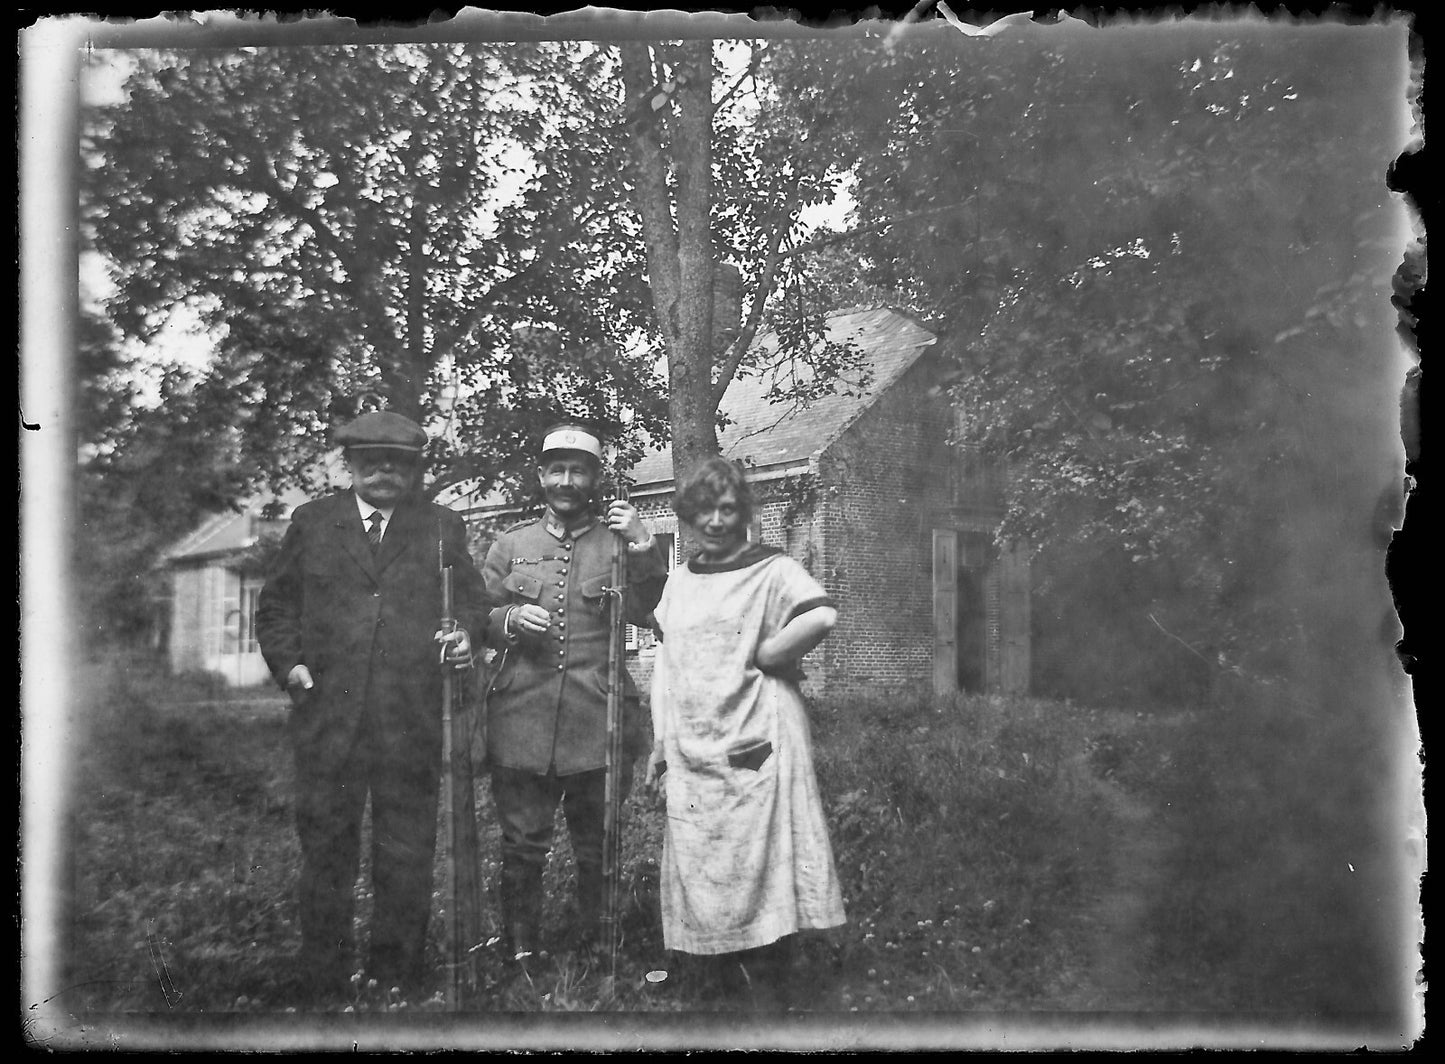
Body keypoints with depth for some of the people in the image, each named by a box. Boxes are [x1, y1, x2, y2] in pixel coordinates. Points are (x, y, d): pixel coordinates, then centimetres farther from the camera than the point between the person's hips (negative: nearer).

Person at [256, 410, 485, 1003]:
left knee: (407, 859, 5)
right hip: (327, 717, 1)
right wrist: (289, 663, -1)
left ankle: (397, 981, 20)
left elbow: (472, 601, 11)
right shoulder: (312, 522, 11)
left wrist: (463, 637, -10)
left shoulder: (441, 528, 10)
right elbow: (275, 605, 13)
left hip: (412, 724, 0)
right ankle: (322, 986, 20)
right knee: (325, 852, 7)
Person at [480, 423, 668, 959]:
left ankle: (598, 949, 26)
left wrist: (644, 549, -18)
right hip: (520, 722, 1)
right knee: (522, 848, 7)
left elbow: (647, 613, -6)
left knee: (598, 849, 11)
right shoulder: (511, 544, 9)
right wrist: (509, 619, -10)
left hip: (597, 723, 0)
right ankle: (520, 951, 22)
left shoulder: (617, 541, 6)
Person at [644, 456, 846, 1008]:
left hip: (754, 752, -6)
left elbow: (821, 615, -24)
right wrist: (660, 740, 14)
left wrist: (760, 657, -13)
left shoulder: (770, 569, -5)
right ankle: (726, 985, 24)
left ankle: (771, 995, 10)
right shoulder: (679, 580, 15)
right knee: (700, 880, 10)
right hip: (690, 756, 6)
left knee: (758, 878, -3)